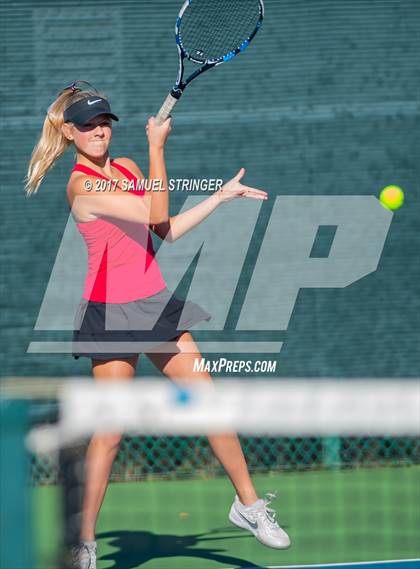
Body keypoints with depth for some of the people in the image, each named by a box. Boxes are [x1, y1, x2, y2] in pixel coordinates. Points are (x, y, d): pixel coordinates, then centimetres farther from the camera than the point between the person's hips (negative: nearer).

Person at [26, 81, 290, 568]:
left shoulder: (126, 167, 9)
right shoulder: (83, 186, -16)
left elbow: (166, 230, 13)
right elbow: (155, 212, -22)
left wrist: (221, 197, 10)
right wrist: (157, 147, -17)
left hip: (156, 303, 7)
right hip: (111, 314, -7)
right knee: (109, 431, -7)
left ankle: (248, 503, 18)